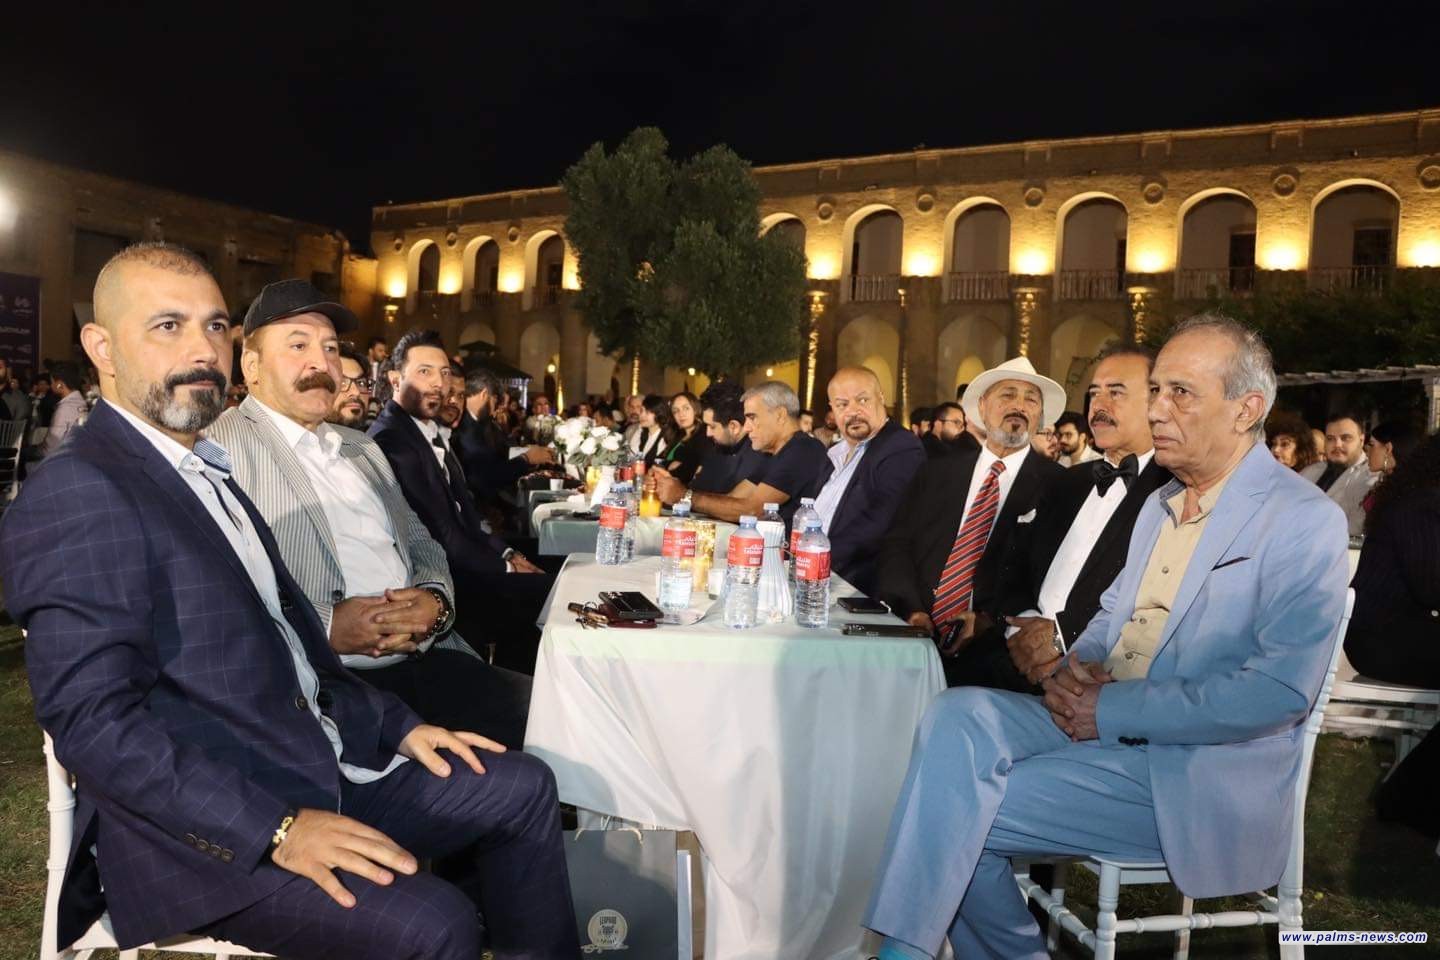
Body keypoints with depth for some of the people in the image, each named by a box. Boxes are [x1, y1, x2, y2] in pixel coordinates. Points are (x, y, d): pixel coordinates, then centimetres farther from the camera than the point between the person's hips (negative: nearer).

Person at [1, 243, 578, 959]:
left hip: (319, 763, 10)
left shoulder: (208, 473, 17)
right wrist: (276, 828, -26)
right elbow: (95, 722, -22)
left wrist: (395, 726, 12)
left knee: (522, 787, 9)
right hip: (205, 833, -9)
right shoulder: (75, 495, -14)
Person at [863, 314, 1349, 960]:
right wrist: (1076, 666, -2)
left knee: (957, 812, -21)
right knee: (959, 713, -19)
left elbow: (1279, 692, -19)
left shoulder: (1305, 521, -10)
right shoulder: (1161, 503, 16)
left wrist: (1113, 708, -19)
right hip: (1103, 725, 7)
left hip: (1196, 775, -7)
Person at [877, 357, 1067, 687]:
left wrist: (991, 619, -13)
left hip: (990, 649, -3)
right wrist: (912, 610, -7)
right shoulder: (936, 473, 14)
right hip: (914, 635, 3)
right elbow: (896, 544, 9)